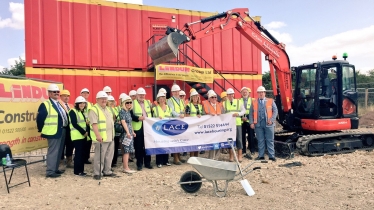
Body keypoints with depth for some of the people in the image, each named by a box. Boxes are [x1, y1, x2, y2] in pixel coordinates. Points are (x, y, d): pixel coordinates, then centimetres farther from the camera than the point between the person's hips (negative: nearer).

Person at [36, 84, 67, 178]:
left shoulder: (60, 104, 15)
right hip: (53, 132, -8)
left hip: (62, 131, 9)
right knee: (53, 151, -4)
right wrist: (42, 130, -6)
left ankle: (55, 169, 26)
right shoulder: (45, 104, -11)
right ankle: (50, 171, 4)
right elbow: (39, 118, -13)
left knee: (59, 151, 15)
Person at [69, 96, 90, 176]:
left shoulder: (83, 112, 16)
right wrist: (83, 132, -16)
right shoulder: (73, 111, -7)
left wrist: (87, 132, -5)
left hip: (83, 135, 7)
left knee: (82, 152, 8)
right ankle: (77, 171, 1)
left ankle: (81, 170, 15)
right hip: (77, 136, -7)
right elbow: (74, 124, -15)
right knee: (78, 152, -6)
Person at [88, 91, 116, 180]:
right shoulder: (94, 109, -10)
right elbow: (94, 124, -19)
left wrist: (112, 134, 22)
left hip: (110, 137, 9)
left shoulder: (107, 108, 18)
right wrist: (98, 135, -27)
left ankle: (107, 171, 24)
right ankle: (97, 173, 7)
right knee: (99, 156, -4)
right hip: (101, 138, -8)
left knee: (109, 156, 13)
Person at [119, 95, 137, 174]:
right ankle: (126, 168, -3)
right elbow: (123, 122, -16)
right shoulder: (122, 111, -9)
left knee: (128, 151, 9)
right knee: (126, 150, -8)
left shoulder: (128, 111, 16)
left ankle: (126, 167, 14)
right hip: (125, 133, -8)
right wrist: (128, 132, -21)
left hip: (129, 133, 8)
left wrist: (132, 132, 21)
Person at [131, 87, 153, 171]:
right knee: (138, 147, 2)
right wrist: (138, 118, -23)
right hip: (138, 128, -4)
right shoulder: (133, 103, 0)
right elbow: (130, 115, -10)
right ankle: (139, 164, 14)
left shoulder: (148, 102, 15)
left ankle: (147, 163, 20)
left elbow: (151, 113, 14)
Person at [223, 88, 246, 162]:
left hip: (237, 123, 0)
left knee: (239, 139, 0)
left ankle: (240, 156, 9)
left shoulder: (238, 102, 8)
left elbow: (244, 111, 6)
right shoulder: (224, 103, 7)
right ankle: (231, 156, 13)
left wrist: (238, 114, -11)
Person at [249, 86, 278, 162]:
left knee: (270, 140, 2)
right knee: (260, 140, 6)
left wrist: (271, 120, -7)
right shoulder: (254, 102, 10)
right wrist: (251, 123, -2)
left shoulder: (271, 101, 9)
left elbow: (275, 111, 5)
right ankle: (261, 155, 14)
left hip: (268, 124, -1)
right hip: (258, 124, 1)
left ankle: (271, 156, 9)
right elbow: (251, 113, 8)